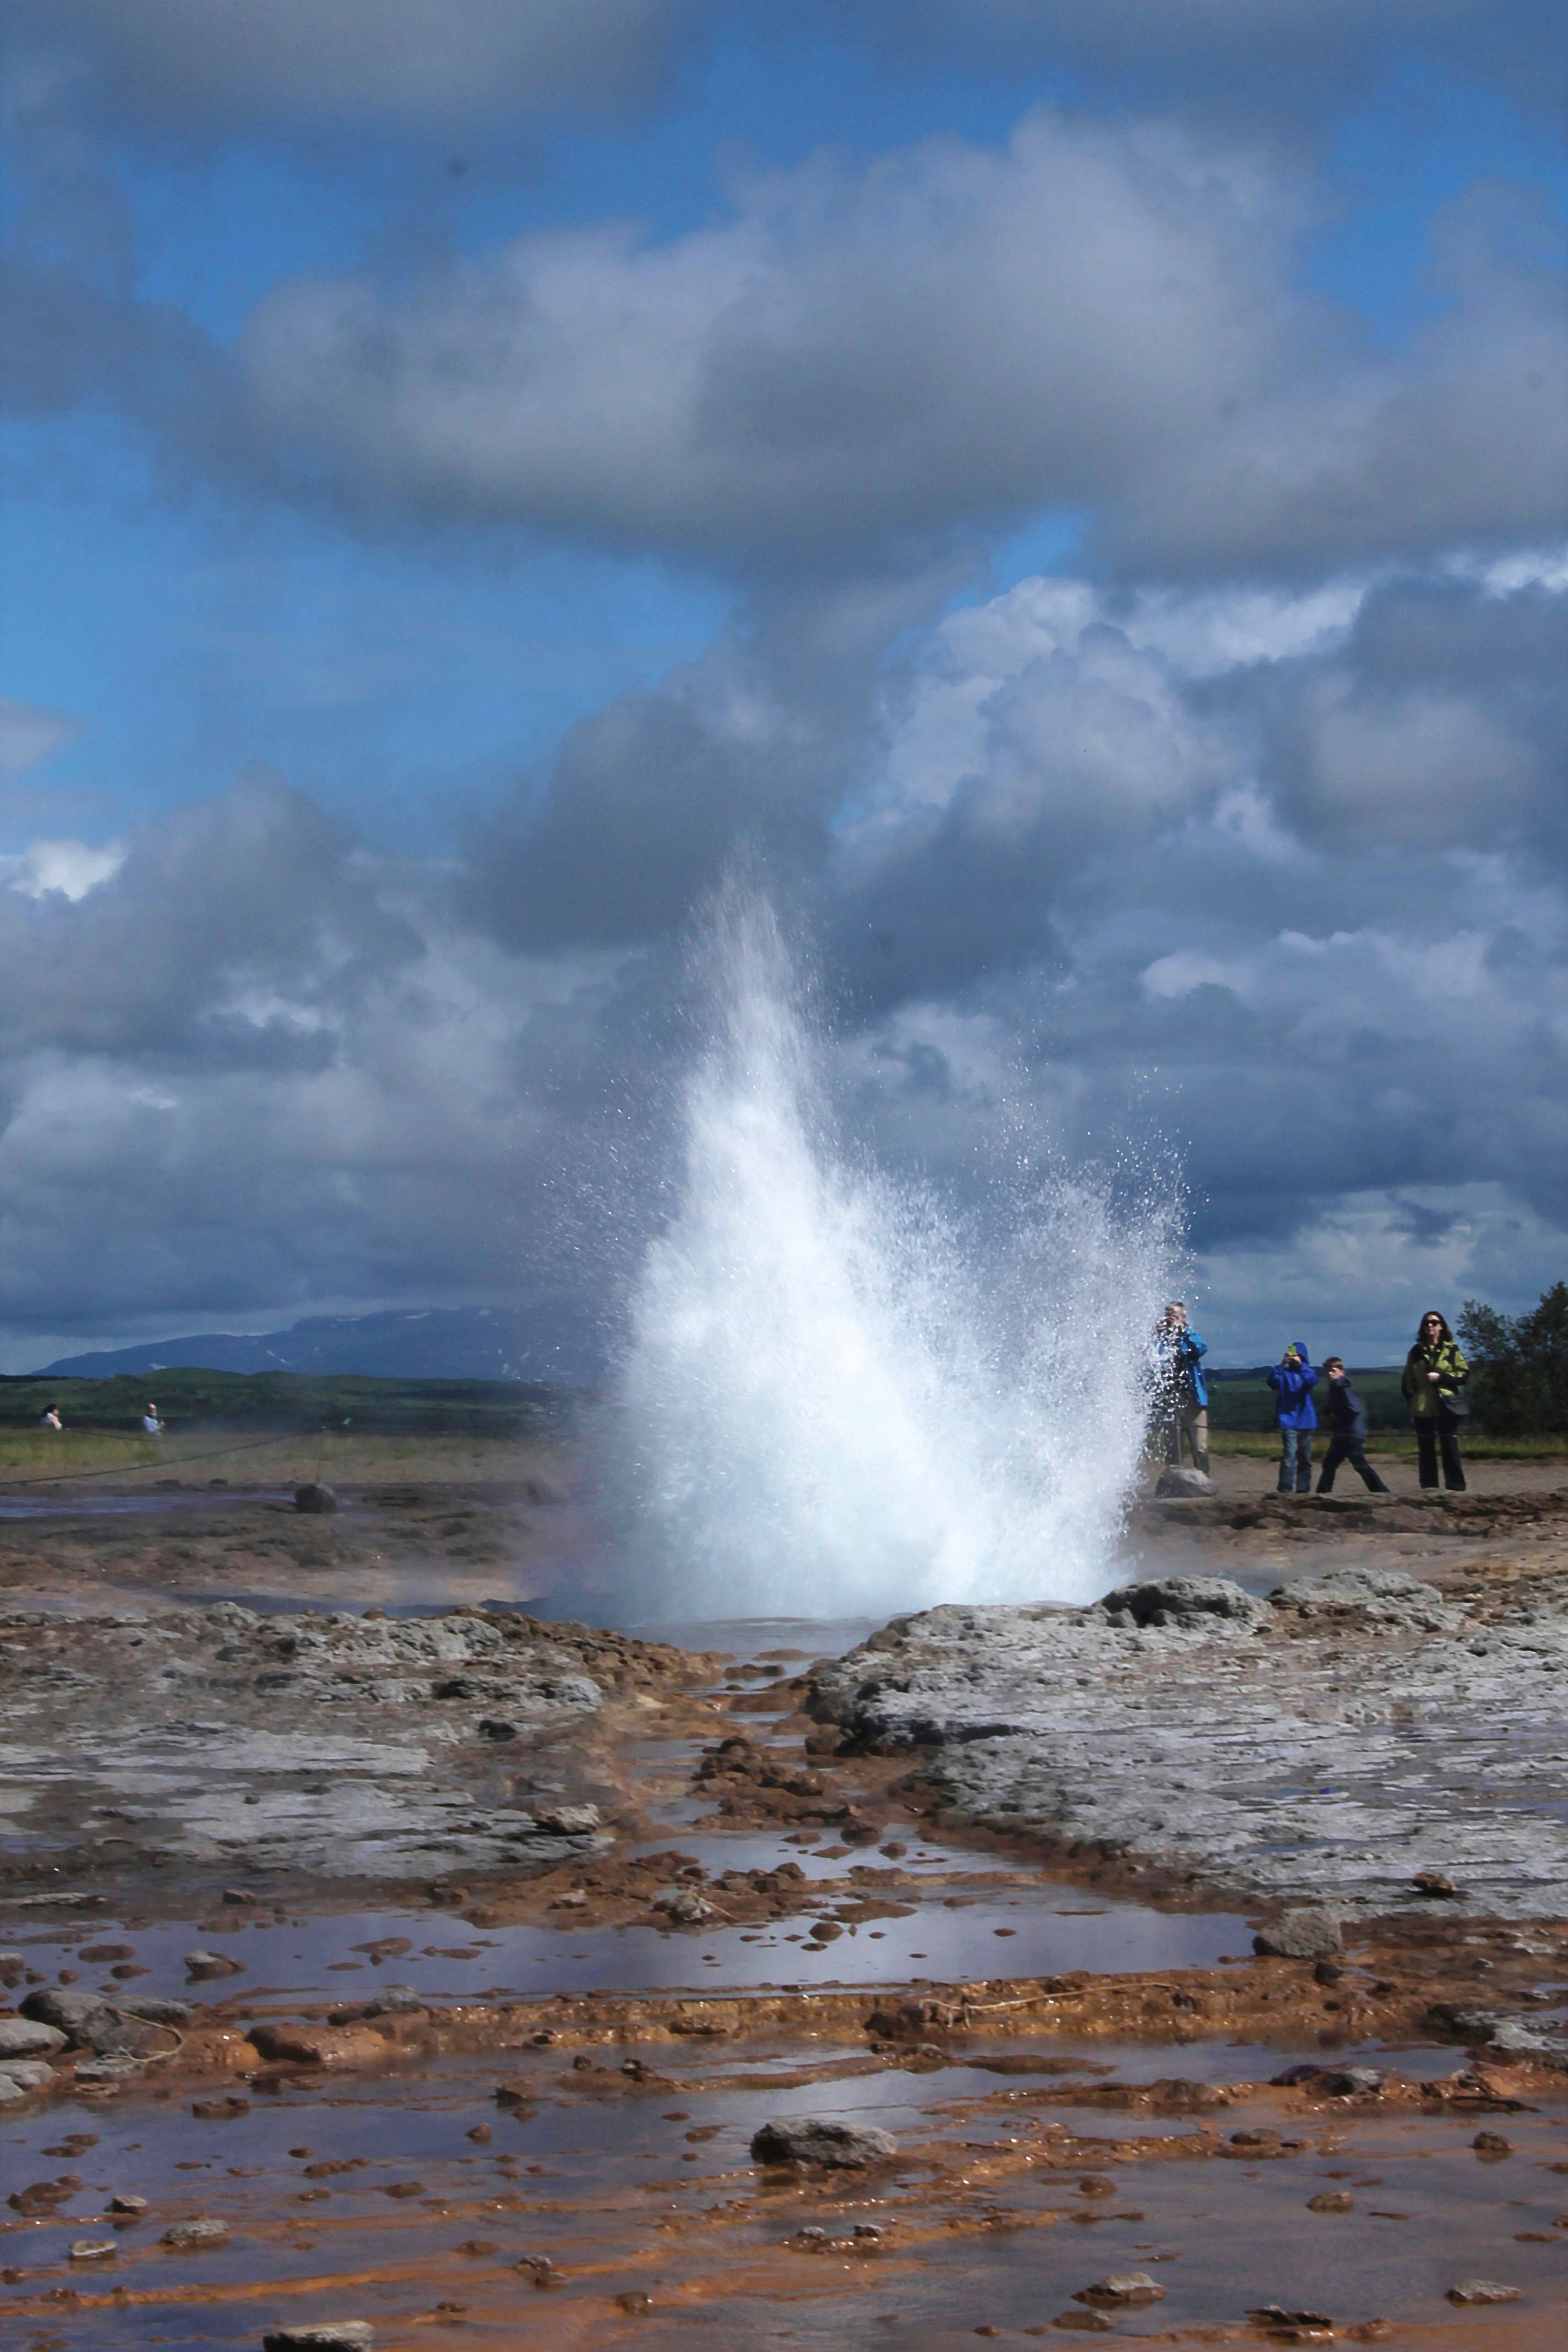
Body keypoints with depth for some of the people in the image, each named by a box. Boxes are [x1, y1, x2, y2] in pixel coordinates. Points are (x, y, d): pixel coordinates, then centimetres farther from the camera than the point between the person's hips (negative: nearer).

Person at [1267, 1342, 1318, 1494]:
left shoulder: (1307, 1372, 9)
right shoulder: (1284, 1372, 4)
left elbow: (1312, 1381, -14)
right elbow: (1273, 1382, -16)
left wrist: (1301, 1365, -28)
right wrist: (1282, 1365, -29)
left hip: (1305, 1420, 3)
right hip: (1288, 1420, -3)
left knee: (1305, 1456, 9)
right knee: (1289, 1456, -14)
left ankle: (1303, 1488, 18)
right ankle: (1286, 1489, -16)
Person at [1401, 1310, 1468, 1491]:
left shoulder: (1452, 1350, 4)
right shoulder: (1417, 1352, 12)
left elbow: (1464, 1374, -1)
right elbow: (1407, 1381, 15)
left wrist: (1441, 1377, -12)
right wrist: (1411, 1402, 5)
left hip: (1446, 1407, -3)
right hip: (1422, 1407, 3)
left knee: (1450, 1448, -4)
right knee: (1426, 1450, 3)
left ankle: (1456, 1487, -2)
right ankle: (1428, 1488, 7)